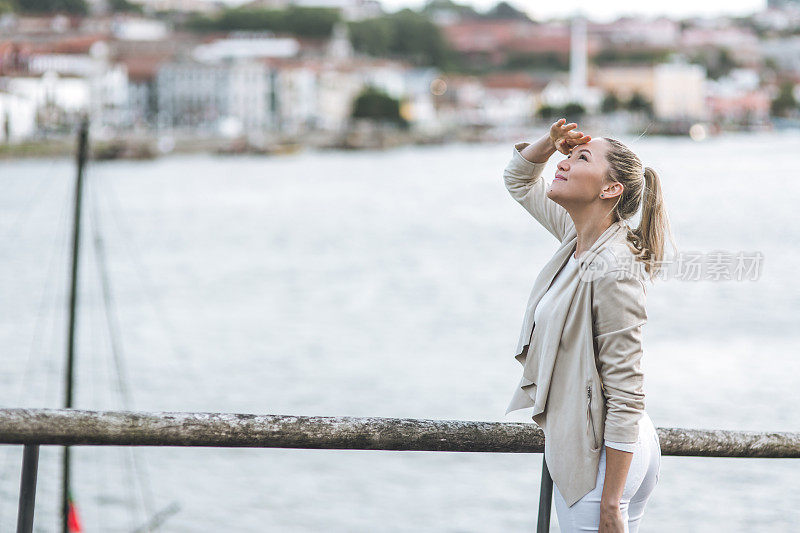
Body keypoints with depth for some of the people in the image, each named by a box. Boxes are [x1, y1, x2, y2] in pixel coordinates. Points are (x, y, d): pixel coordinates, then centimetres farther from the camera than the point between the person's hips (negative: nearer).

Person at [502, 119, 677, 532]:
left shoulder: (613, 273, -22)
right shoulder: (578, 235, 3)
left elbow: (626, 397, -23)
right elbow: (519, 180, 22)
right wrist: (550, 142, 0)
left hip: (602, 459, -9)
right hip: (577, 447, 9)